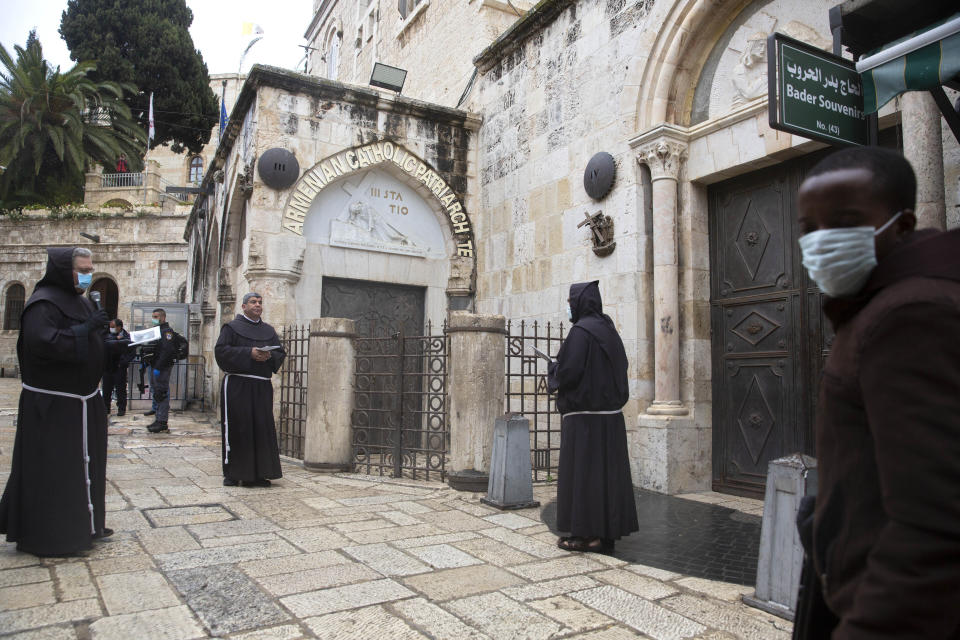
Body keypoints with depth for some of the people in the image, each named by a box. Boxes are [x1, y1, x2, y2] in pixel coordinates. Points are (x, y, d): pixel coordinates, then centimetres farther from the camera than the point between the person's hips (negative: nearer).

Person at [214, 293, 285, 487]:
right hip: (237, 385, -4)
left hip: (262, 386, 4)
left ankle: (257, 473, 8)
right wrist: (249, 353, -17)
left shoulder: (268, 331, 17)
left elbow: (281, 353, 13)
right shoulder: (232, 327, 4)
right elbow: (221, 349, -8)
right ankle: (232, 473, 6)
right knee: (236, 428, -3)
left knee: (262, 427, 1)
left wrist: (269, 356, -9)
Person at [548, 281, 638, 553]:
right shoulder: (607, 329, 13)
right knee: (606, 470, 11)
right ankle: (608, 530, 18)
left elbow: (568, 371, -22)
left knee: (582, 472, -1)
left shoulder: (581, 330, -14)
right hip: (610, 414, 9)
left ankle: (587, 534, 4)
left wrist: (554, 368, 1)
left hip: (585, 415, -9)